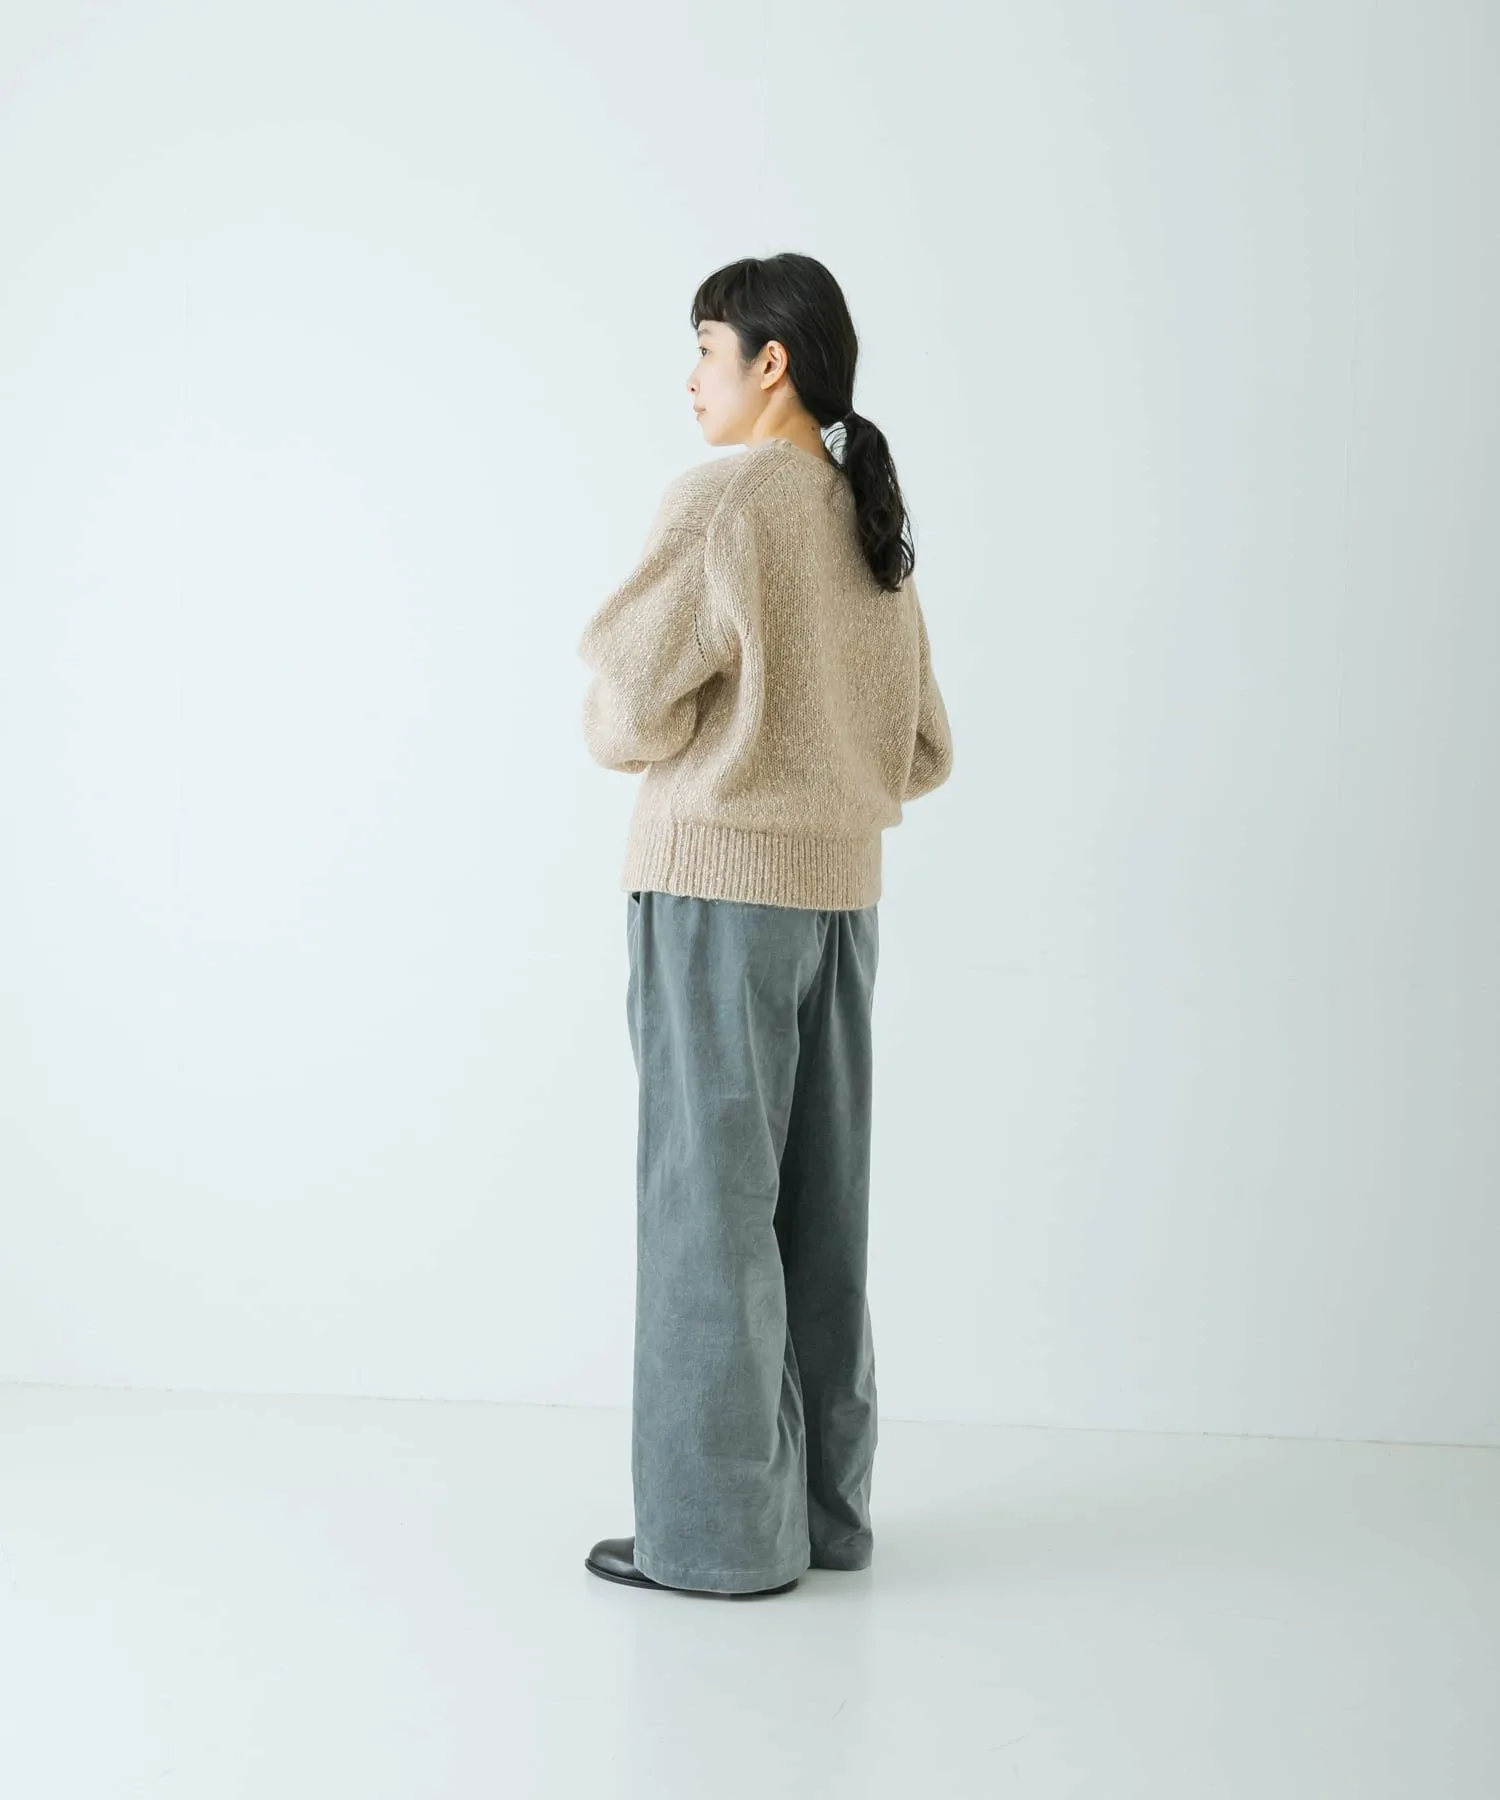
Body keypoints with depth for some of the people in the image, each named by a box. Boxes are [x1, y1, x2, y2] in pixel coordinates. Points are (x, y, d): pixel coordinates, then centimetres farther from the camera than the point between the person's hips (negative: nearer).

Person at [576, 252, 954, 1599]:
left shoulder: (720, 501, -11)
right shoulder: (874, 531, 13)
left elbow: (629, 716, -12)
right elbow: (925, 756, 15)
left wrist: (626, 724, 9)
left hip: (716, 889, -7)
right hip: (842, 893, 8)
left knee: (710, 1200, -2)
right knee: (816, 1204, 11)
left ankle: (719, 1528, 3)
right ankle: (821, 1505, 17)